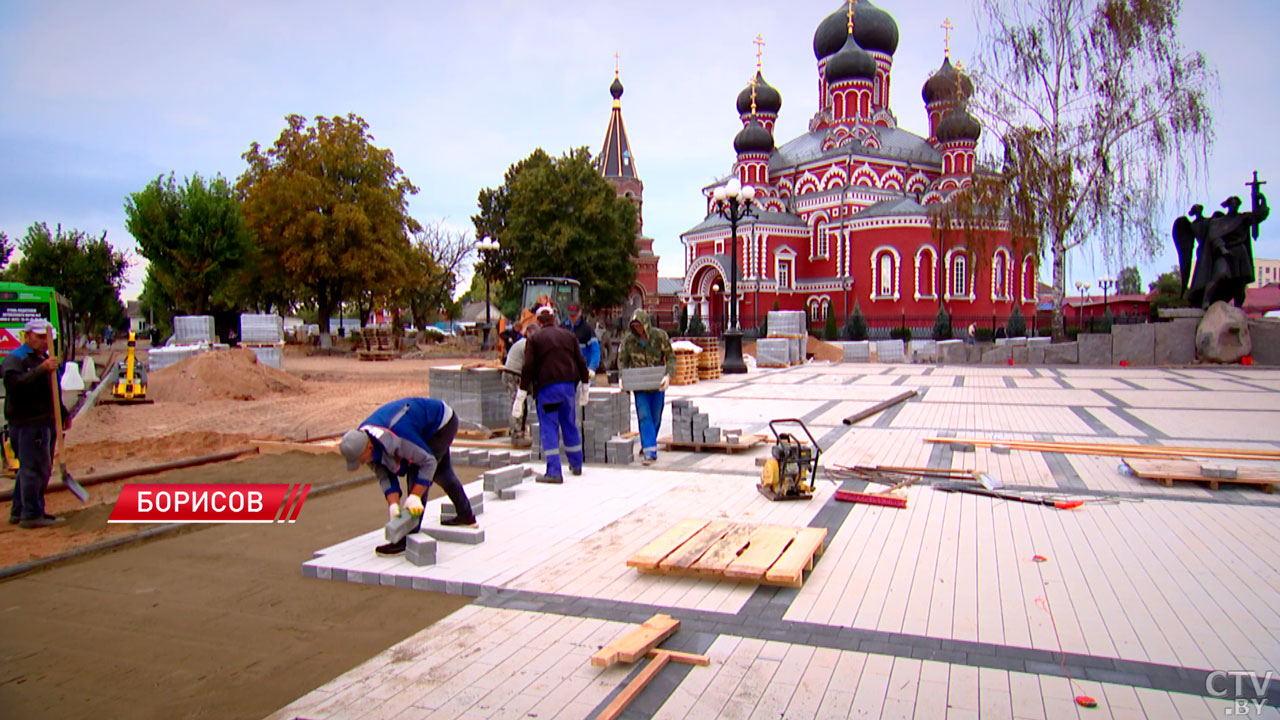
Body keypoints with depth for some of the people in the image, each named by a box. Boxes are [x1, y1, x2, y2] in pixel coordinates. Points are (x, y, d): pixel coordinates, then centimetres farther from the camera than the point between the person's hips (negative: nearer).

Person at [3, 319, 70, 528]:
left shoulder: (44, 358, 22)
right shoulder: (15, 359, -7)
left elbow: (54, 391, 30)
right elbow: (14, 383, -28)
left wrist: (63, 413, 26)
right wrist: (42, 370, -35)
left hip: (46, 422, 10)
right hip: (27, 424, -10)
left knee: (29, 468, 15)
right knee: (35, 468, -9)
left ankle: (18, 511, 24)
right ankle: (31, 515, -4)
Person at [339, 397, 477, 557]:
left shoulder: (394, 440, -41)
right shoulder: (362, 442, -14)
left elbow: (429, 461, -31)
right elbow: (385, 476, -10)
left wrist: (414, 497, -30)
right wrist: (393, 505, -23)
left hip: (443, 423, -9)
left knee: (416, 474, -16)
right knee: (441, 472, 25)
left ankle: (409, 539, -11)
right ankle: (466, 515, 45)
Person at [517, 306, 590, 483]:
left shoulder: (534, 339, 1)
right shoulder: (569, 335, 12)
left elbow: (528, 368, -5)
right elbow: (581, 362, 11)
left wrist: (521, 394, -3)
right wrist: (585, 385, 20)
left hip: (547, 388, -4)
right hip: (569, 385, 4)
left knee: (548, 428, -1)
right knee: (570, 425, 16)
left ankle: (554, 471, -7)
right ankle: (576, 465, 26)